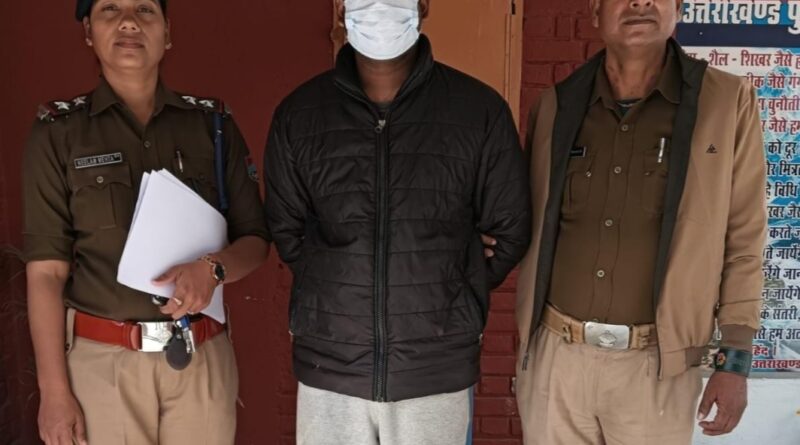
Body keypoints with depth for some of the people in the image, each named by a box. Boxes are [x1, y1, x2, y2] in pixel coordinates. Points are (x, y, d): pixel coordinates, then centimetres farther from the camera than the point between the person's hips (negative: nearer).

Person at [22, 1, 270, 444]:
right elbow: (47, 271, -3)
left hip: (202, 357, 2)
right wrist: (54, 390, -6)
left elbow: (255, 238, 5)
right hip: (101, 361, -1)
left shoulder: (213, 123, 3)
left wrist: (212, 268, -16)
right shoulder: (58, 132, -1)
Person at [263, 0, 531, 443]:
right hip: (328, 368, 1)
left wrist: (453, 301, 5)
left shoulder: (480, 111, -6)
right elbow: (284, 231, 7)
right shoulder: (297, 115, -2)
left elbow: (510, 230, 3)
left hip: (438, 370, -1)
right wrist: (343, 296, 7)